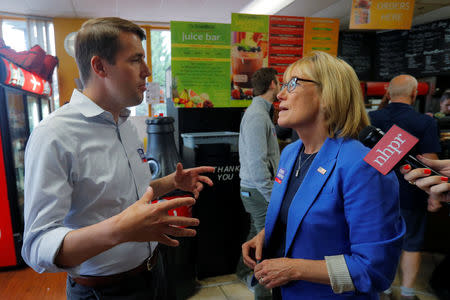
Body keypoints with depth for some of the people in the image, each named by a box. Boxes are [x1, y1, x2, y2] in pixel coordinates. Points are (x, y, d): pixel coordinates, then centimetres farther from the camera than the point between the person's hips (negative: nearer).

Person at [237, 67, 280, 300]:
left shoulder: (260, 111, 14)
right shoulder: (257, 115, -20)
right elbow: (257, 163, -26)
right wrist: (272, 197, -23)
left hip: (256, 189, 11)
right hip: (258, 191, -11)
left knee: (257, 233, 25)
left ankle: (244, 270, 45)